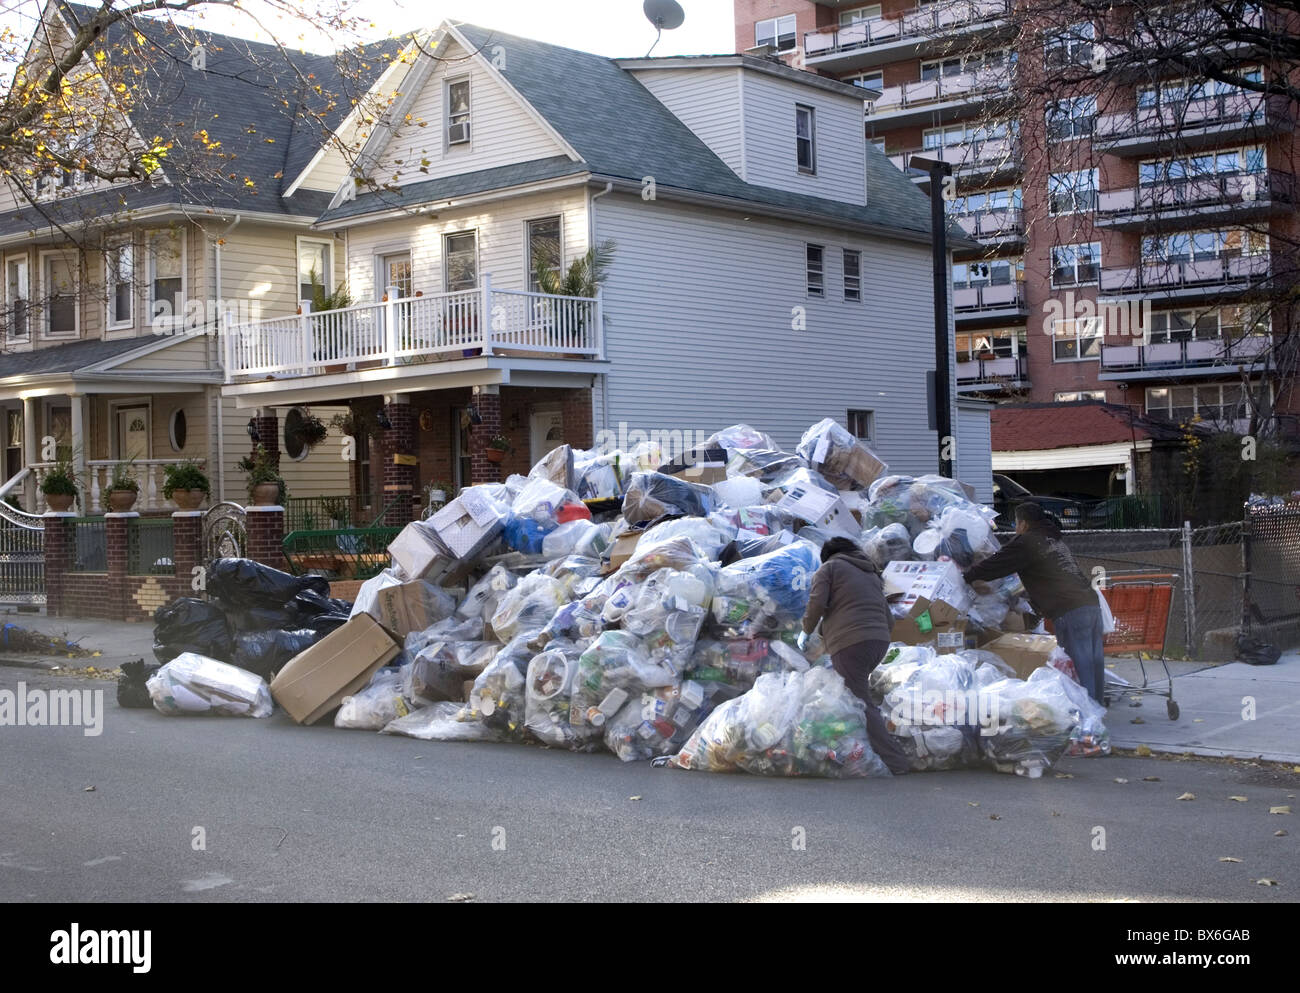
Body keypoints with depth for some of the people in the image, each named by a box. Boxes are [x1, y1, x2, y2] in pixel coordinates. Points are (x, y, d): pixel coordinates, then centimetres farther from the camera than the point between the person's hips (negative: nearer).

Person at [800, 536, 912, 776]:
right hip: (879, 642, 8)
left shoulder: (828, 568, 8)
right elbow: (886, 617, 24)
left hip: (850, 644, -8)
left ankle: (894, 762, -13)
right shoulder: (871, 574, 28)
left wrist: (806, 632, 7)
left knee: (861, 705, -6)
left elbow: (817, 603, -8)